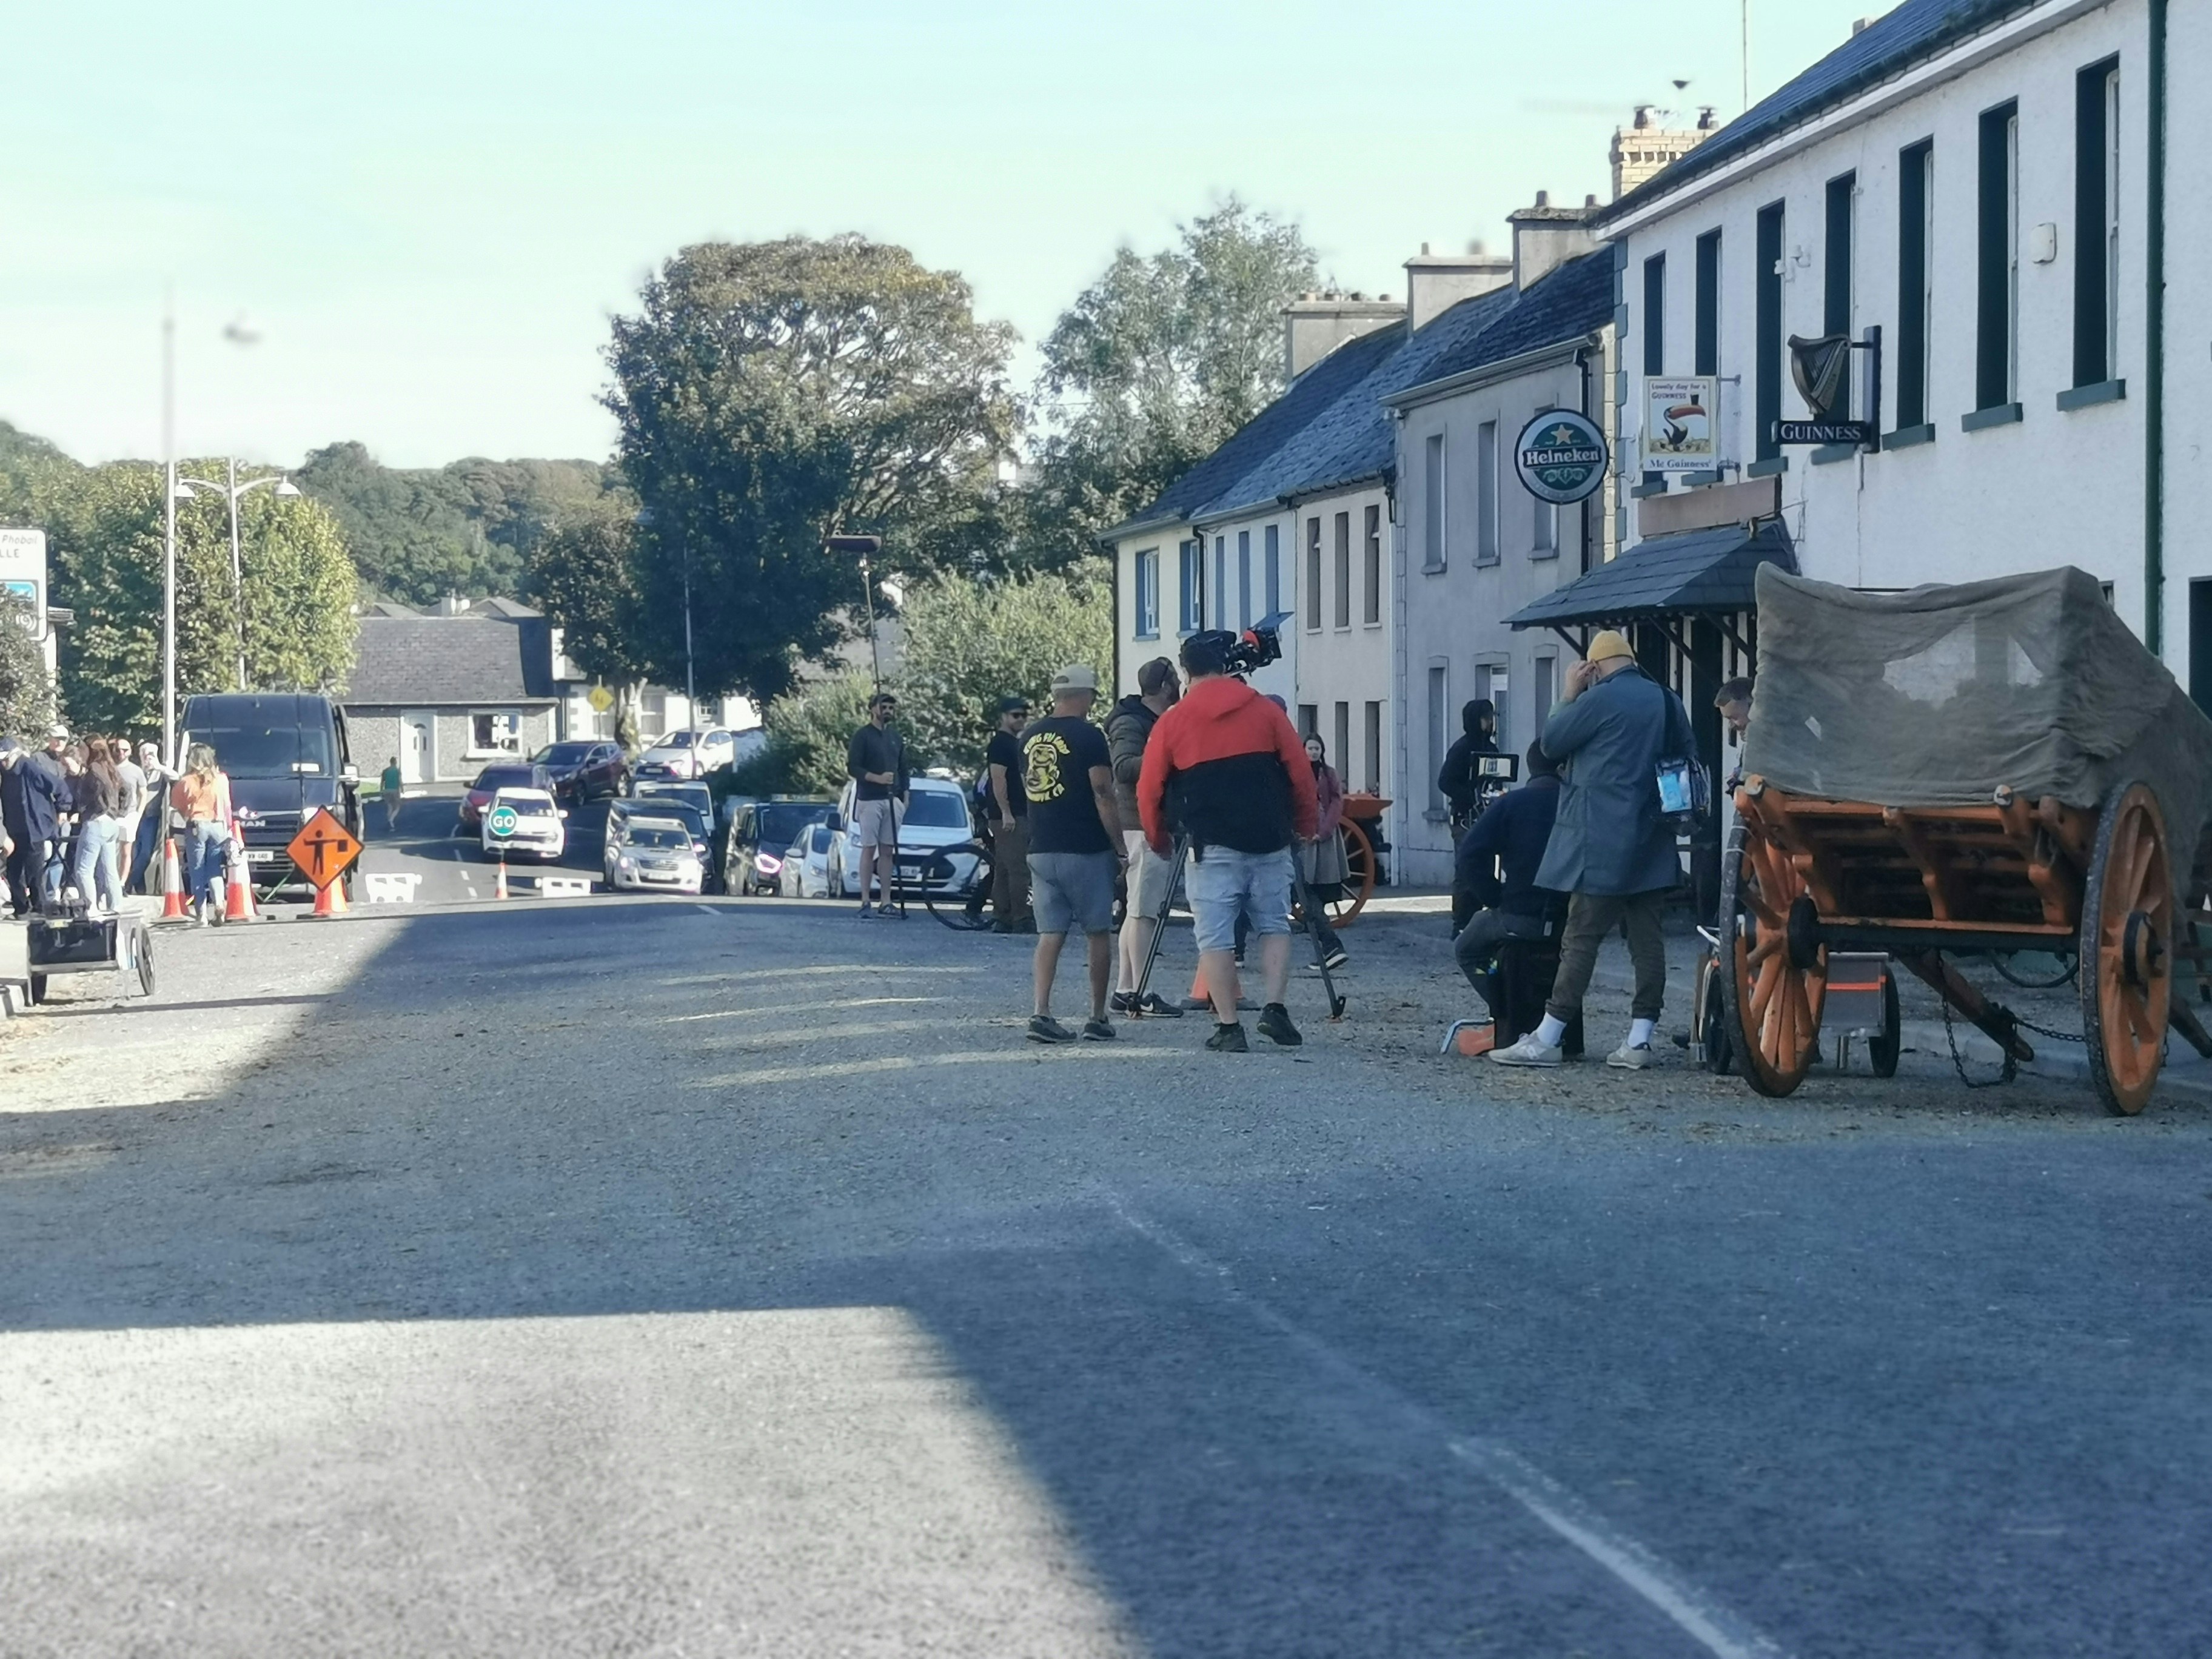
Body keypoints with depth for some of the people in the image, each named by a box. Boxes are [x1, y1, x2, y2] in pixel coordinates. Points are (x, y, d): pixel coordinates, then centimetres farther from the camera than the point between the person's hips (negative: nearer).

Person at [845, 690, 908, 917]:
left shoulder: (896, 739, 16)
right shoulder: (862, 736, -3)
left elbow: (903, 770, 20)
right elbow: (852, 768, -10)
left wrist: (905, 797, 11)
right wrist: (877, 778, -22)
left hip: (892, 801, 5)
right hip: (869, 800, -5)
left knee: (888, 851, 4)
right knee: (869, 849, -5)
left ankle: (886, 902, 5)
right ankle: (865, 902, -3)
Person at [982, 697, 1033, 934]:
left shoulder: (1015, 743, 20)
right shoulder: (1000, 743, -10)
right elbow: (998, 779, -18)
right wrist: (1006, 812, -23)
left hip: (1019, 814, 10)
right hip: (1009, 816, -10)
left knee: (1003, 870, 9)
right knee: (1018, 869, -12)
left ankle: (1001, 919, 11)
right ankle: (1022, 920, -13)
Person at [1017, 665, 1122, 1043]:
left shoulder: (1029, 737, 9)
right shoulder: (1088, 736, -11)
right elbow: (1103, 798, -14)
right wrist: (1120, 848, -8)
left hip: (1041, 851, 5)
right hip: (1086, 852, -5)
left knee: (1050, 935, 5)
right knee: (1098, 934, 7)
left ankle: (1041, 1013, -8)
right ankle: (1098, 1018, 11)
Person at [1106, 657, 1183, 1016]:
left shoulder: (1158, 721, 20)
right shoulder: (1130, 723, -11)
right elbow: (1124, 767, -24)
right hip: (1144, 827, -10)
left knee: (1138, 910, 9)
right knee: (1143, 910, -11)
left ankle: (1125, 991, 11)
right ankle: (1141, 993, -12)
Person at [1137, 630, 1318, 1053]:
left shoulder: (1172, 723, 2)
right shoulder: (1265, 712, 4)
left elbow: (1148, 791, 7)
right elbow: (1300, 772, 4)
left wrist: (1158, 840, 22)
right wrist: (1308, 824, 18)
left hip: (1213, 846, -2)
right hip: (1270, 841, 2)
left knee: (1215, 937, 3)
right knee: (1274, 924, 14)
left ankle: (1228, 1026, -1)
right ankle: (1275, 1008, -1)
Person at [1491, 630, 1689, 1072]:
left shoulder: (1601, 698, -11)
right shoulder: (1670, 702, 11)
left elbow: (1551, 743, -2)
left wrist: (1569, 694, 7)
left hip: (1602, 843, -7)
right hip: (1653, 844, 7)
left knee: (1581, 937, -6)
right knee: (1646, 938, 5)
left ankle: (1546, 1039, -5)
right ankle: (1640, 1040, 4)